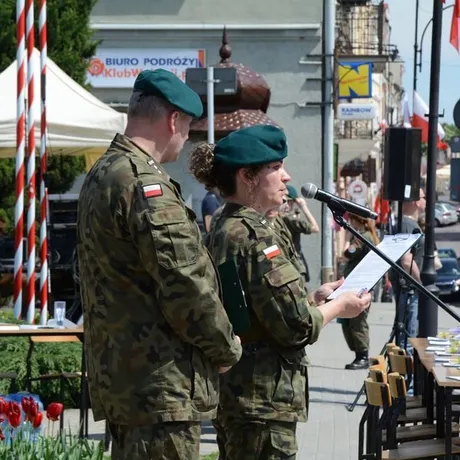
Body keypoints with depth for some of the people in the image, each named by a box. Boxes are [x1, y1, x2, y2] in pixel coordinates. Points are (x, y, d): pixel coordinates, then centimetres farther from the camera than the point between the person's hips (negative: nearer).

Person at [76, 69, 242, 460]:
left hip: (117, 377, 10)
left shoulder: (101, 175, 15)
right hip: (160, 383, -10)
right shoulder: (145, 182, -17)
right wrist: (227, 348, -4)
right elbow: (185, 284, -20)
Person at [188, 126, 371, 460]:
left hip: (231, 391, 10)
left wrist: (314, 298, 16)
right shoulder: (257, 235, -18)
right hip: (262, 398, -10)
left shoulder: (223, 229, 11)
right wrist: (338, 307, -3)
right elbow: (296, 325, -20)